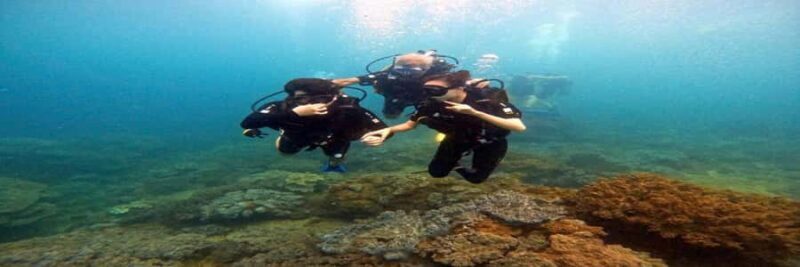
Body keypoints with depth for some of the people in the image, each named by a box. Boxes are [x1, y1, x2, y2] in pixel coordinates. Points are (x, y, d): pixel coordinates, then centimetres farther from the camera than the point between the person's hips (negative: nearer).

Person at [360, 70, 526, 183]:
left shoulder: (486, 100, -37)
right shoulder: (431, 104, -27)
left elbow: (520, 127, -45)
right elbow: (410, 124, -12)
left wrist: (475, 113, -55)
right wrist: (389, 130, -35)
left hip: (490, 141, -3)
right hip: (458, 137, 3)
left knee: (476, 177, -6)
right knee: (436, 172, 1)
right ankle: (460, 157, 31)